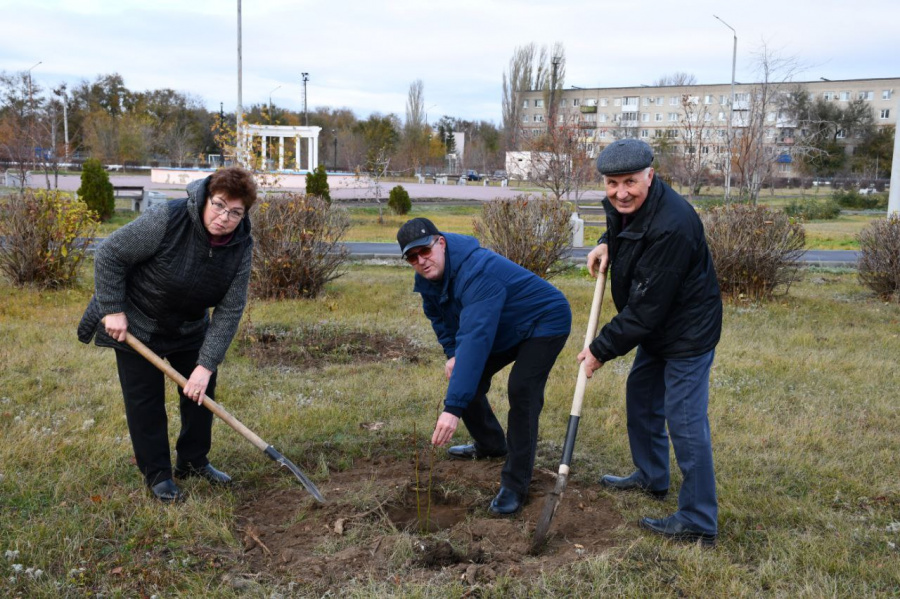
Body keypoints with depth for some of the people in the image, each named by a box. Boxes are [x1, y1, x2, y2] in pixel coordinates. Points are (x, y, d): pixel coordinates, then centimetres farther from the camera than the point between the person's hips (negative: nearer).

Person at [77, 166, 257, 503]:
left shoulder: (241, 247, -18)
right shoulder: (167, 220, -31)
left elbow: (230, 311, -18)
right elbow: (110, 254, -21)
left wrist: (207, 364, -23)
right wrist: (113, 310, -21)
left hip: (189, 328, 5)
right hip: (136, 325, -4)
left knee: (201, 391, 8)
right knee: (146, 399, 0)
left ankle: (193, 462, 27)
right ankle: (157, 474, 15)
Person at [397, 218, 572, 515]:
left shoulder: (477, 273, -39)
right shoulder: (428, 277, -10)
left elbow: (475, 338, -48)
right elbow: (439, 315, 14)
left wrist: (453, 408, -52)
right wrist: (452, 353, -1)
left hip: (546, 321, -9)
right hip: (505, 331, 9)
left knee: (521, 390, -25)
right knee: (464, 378, 8)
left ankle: (515, 485, -15)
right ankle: (490, 445, 33)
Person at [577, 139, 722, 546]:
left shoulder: (671, 227, -32)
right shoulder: (623, 205, -3)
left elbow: (645, 308, -29)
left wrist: (602, 349, -20)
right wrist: (606, 245, 2)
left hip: (688, 332, -10)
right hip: (656, 328, 10)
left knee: (685, 421, -8)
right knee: (641, 395, 22)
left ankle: (698, 523, 3)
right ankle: (651, 478, 42)